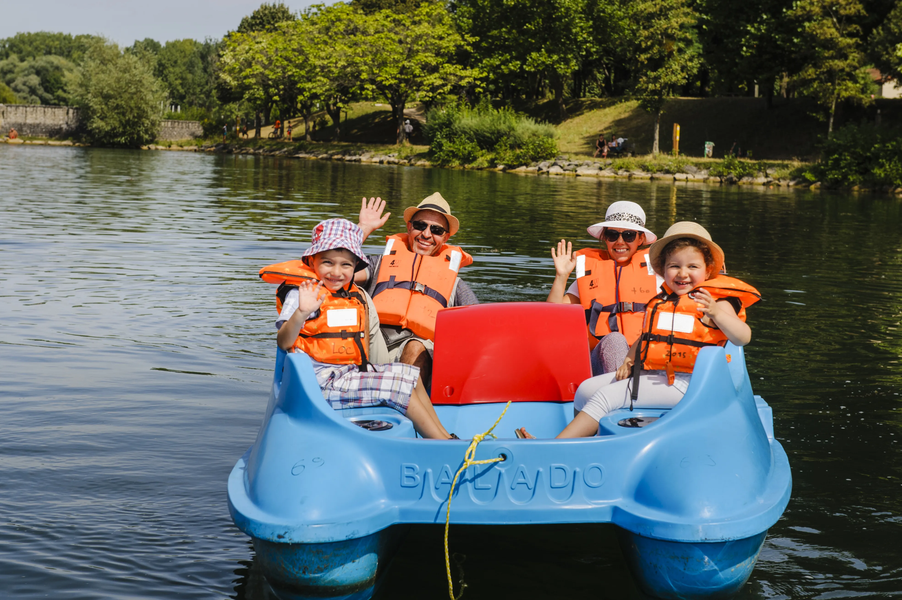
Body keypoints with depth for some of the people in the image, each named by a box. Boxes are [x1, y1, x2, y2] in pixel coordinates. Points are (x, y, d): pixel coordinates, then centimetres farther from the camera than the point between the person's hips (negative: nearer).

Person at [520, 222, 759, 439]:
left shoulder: (713, 301, -4)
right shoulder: (660, 302, 16)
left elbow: (743, 337, -16)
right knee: (587, 389, 0)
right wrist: (630, 359, 4)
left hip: (682, 383, -8)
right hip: (649, 374, 8)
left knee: (607, 395, -19)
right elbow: (645, 338, 24)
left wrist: (715, 313, -32)